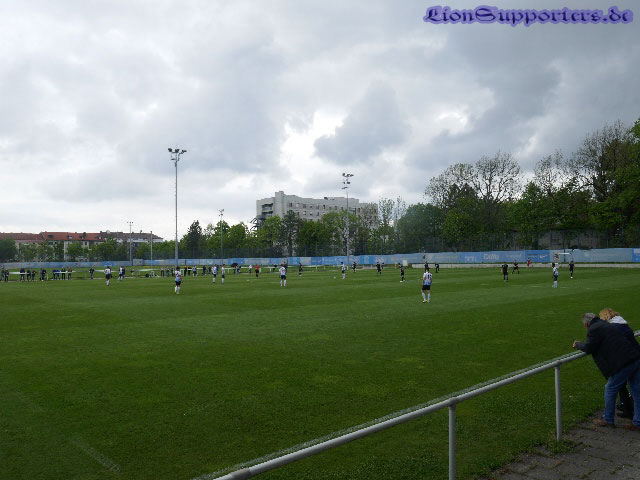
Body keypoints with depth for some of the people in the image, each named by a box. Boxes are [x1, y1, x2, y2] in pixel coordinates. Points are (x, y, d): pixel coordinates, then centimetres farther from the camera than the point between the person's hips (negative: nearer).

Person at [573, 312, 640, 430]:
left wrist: (578, 345, 14)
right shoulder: (609, 326, 20)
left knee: (610, 390, 7)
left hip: (623, 364, -9)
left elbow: (589, 348, -5)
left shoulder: (594, 329, -6)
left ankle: (608, 420, 18)